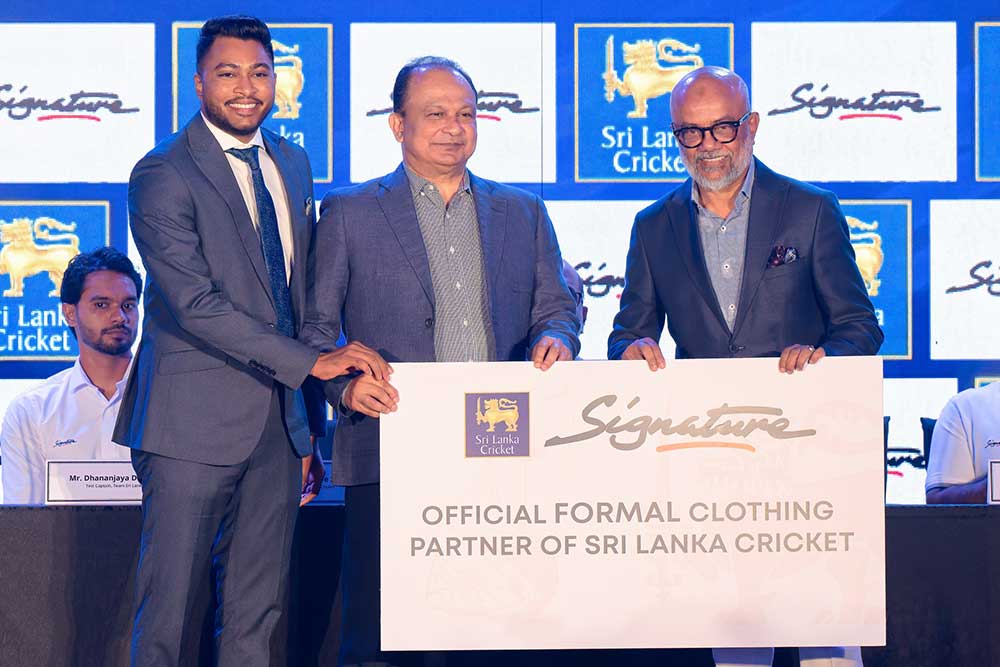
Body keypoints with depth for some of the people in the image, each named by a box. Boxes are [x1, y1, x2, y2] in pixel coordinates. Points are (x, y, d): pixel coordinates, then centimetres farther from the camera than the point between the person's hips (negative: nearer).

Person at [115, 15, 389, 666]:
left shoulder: (294, 163, 13)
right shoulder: (163, 175, -9)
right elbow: (195, 303, -18)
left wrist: (312, 417, 13)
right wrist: (311, 361, -22)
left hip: (281, 417, 6)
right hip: (195, 420, -6)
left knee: (258, 609, 10)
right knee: (169, 603, 0)